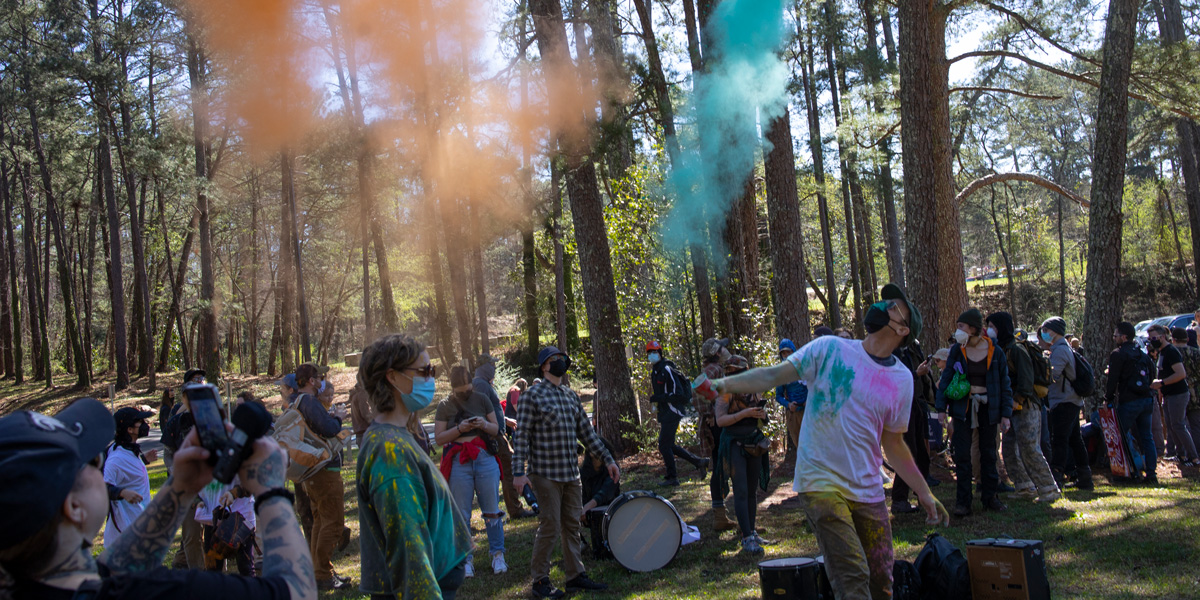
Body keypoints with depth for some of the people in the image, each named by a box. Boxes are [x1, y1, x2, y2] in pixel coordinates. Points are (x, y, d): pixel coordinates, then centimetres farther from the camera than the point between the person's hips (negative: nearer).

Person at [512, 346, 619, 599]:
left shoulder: (571, 395, 13)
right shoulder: (533, 395, -7)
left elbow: (586, 431, 18)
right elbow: (522, 436, -10)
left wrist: (608, 459, 14)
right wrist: (519, 472, -18)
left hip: (571, 473, 6)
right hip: (546, 474, -6)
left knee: (572, 525, 11)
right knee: (550, 527, -3)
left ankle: (575, 576, 20)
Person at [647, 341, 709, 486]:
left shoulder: (667, 370, -16)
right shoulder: (654, 373, 14)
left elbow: (678, 394, -20)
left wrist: (658, 398, -22)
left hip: (672, 412, -10)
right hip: (665, 413, 10)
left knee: (664, 445, -6)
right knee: (668, 445, 13)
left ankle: (672, 477, 6)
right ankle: (699, 462, 20)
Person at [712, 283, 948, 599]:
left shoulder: (902, 379, 6)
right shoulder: (829, 349, -3)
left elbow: (893, 444, 14)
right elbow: (774, 375, -8)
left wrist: (924, 493, 13)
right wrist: (726, 383, -22)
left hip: (867, 491, 4)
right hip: (821, 481, -4)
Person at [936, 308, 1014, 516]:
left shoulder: (995, 352, -3)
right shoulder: (957, 350, -1)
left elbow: (1004, 384, 2)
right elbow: (946, 378, 2)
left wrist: (1005, 413, -2)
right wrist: (941, 407, -4)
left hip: (987, 407, 0)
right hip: (963, 407, 0)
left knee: (988, 453, 8)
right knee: (962, 455, -2)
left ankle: (990, 497, 20)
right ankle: (963, 501, 3)